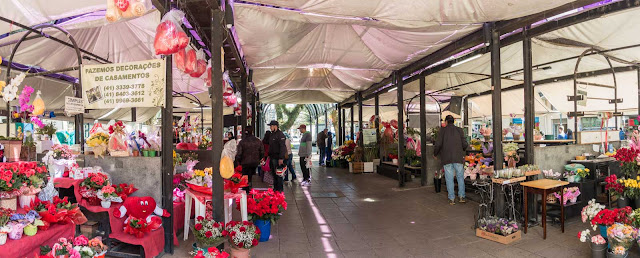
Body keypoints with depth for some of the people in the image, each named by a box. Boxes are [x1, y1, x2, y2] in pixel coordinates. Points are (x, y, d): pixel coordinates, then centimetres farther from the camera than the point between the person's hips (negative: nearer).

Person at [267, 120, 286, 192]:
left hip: (277, 158, -9)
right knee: (273, 173, 14)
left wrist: (281, 158, -23)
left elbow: (282, 147, -19)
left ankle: (280, 189, 3)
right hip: (272, 157, 9)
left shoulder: (280, 134, -13)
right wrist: (269, 155, 18)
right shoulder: (272, 134, 16)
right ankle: (275, 188, 24)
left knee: (278, 174, -5)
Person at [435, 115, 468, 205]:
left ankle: (451, 199, 6)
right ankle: (461, 196, 13)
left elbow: (438, 144, -7)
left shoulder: (442, 130, -1)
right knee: (460, 176, 14)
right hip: (458, 157, 1)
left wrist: (435, 153, 9)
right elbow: (465, 144, 1)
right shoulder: (459, 130, 5)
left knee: (449, 178, 3)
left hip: (446, 158, -1)